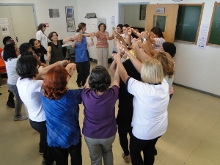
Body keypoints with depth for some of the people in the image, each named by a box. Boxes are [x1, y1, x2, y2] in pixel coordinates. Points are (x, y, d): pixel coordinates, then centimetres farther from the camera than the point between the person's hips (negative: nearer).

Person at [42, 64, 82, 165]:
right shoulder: (71, 95, -31)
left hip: (53, 139, 3)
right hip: (72, 137, -3)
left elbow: (55, 81, 3)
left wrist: (66, 71, 6)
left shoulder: (44, 96, -17)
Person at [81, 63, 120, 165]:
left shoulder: (86, 95, -28)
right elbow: (116, 78, -7)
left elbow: (88, 81, -5)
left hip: (90, 135, 0)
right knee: (107, 152, 33)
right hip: (108, 134, 1)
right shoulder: (112, 94, -27)